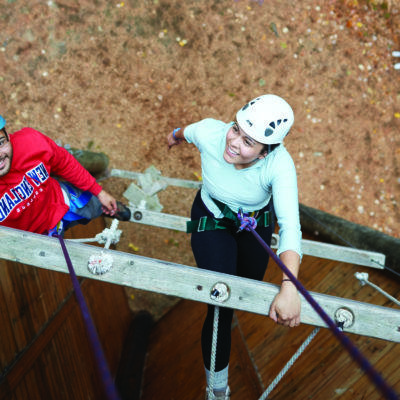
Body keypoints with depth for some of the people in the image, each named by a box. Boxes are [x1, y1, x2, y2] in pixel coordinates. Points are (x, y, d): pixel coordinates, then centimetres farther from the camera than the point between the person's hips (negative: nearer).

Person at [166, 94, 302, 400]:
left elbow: (290, 226, -45)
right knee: (221, 306, -8)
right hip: (211, 219, -1)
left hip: (257, 223, 1)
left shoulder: (280, 164, -37)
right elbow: (188, 131, -8)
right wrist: (176, 135, 17)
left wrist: (290, 289, -56)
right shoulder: (209, 133, -34)